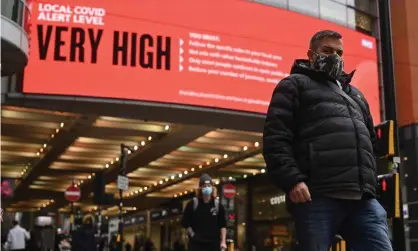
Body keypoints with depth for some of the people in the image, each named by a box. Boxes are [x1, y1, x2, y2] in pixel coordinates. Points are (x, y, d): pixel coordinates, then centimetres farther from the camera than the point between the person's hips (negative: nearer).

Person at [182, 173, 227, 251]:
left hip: (213, 243, 2)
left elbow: (222, 225, 3)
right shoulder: (192, 204, -1)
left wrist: (223, 241, -4)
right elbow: (185, 222, 5)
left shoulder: (218, 205, 2)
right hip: (196, 243, -1)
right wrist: (192, 235, -3)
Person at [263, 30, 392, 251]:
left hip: (363, 199, 6)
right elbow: (275, 137, -2)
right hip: (317, 197, -5)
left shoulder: (354, 94, 32)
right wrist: (292, 180, -15)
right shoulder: (295, 85, 12)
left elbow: (371, 141, 35)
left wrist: (372, 182, 18)